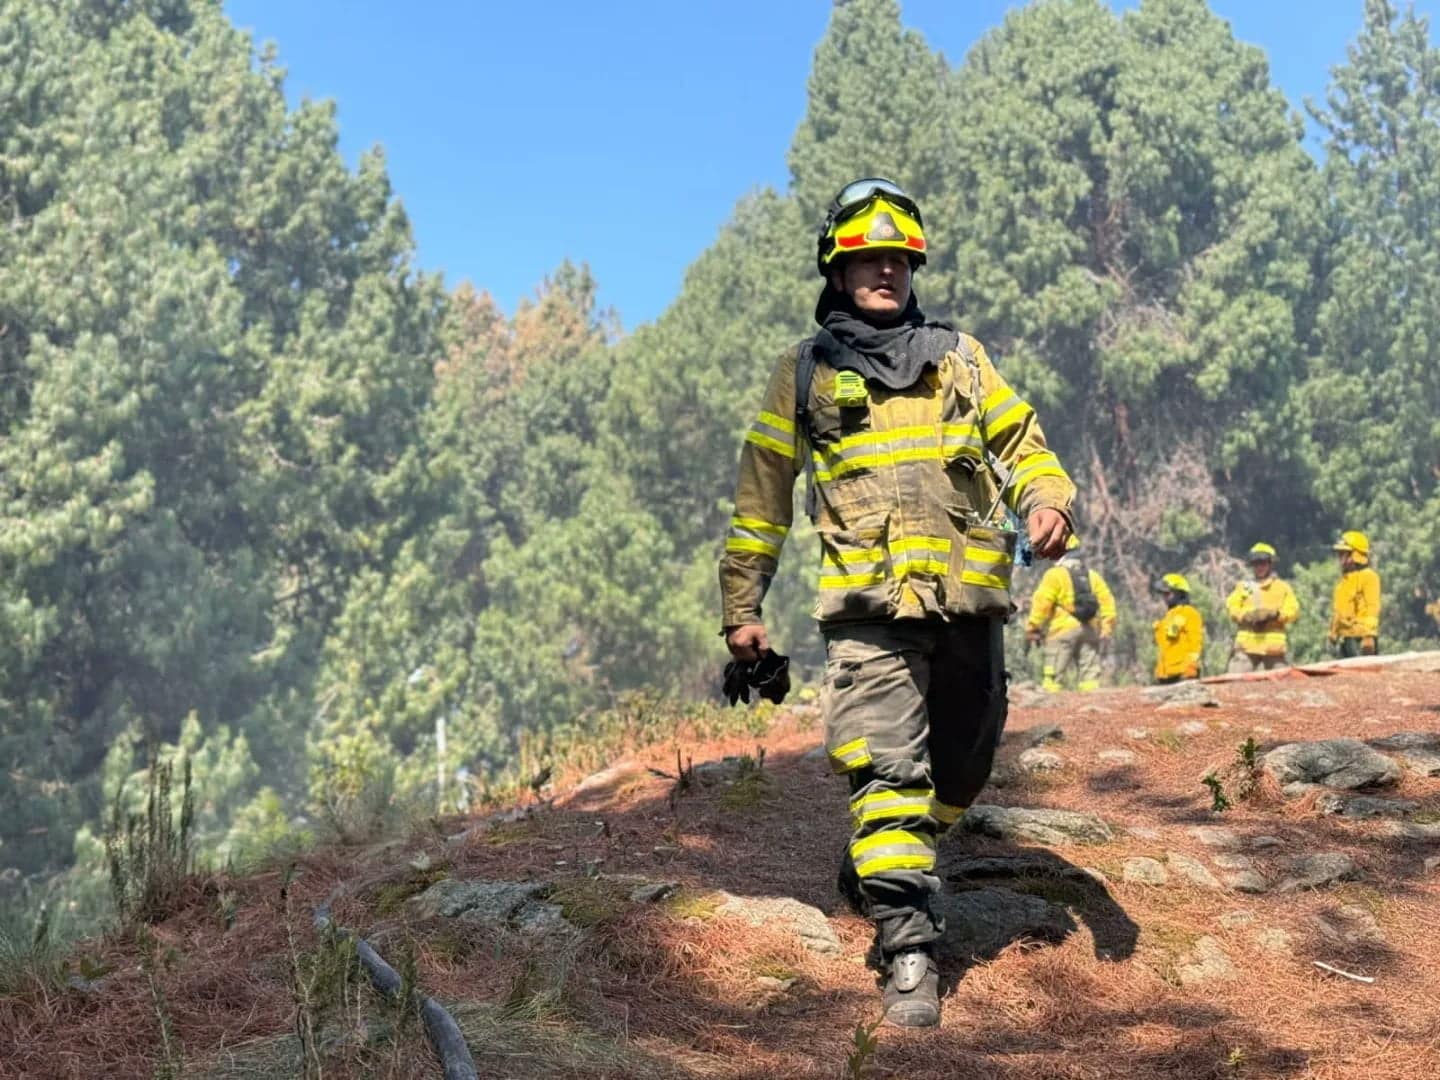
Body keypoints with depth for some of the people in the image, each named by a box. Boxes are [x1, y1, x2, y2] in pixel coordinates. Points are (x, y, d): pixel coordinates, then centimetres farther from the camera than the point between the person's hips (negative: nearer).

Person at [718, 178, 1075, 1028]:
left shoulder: (959, 357, 17)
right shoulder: (805, 374, 12)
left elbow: (1021, 443, 13)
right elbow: (762, 496, 15)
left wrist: (1050, 500, -10)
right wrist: (742, 607, 13)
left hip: (969, 598, 3)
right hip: (869, 601, -3)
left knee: (960, 765, 11)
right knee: (887, 768, -15)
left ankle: (880, 879, 35)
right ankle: (909, 949, -15)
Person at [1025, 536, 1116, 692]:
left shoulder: (1055, 575, -2)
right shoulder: (1093, 576, 15)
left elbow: (1042, 603, -9)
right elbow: (1107, 602, 9)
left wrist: (1032, 628, -5)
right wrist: (1106, 630, 9)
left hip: (1063, 629, -5)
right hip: (1089, 630, 5)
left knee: (1053, 675, -4)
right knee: (1089, 674, 6)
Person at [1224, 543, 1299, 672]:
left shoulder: (1283, 588, 16)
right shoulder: (1243, 587, 20)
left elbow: (1292, 611, 5)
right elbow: (1232, 608, 7)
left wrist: (1274, 614, -13)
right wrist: (1246, 615, -13)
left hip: (1273, 646, -1)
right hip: (1246, 645, 1)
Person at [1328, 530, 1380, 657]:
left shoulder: (1368, 577, -7)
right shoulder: (1344, 579, 21)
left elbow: (1372, 608, -15)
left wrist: (1369, 635, -21)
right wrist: (1333, 634, 22)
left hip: (1361, 637, -9)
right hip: (1345, 637, 9)